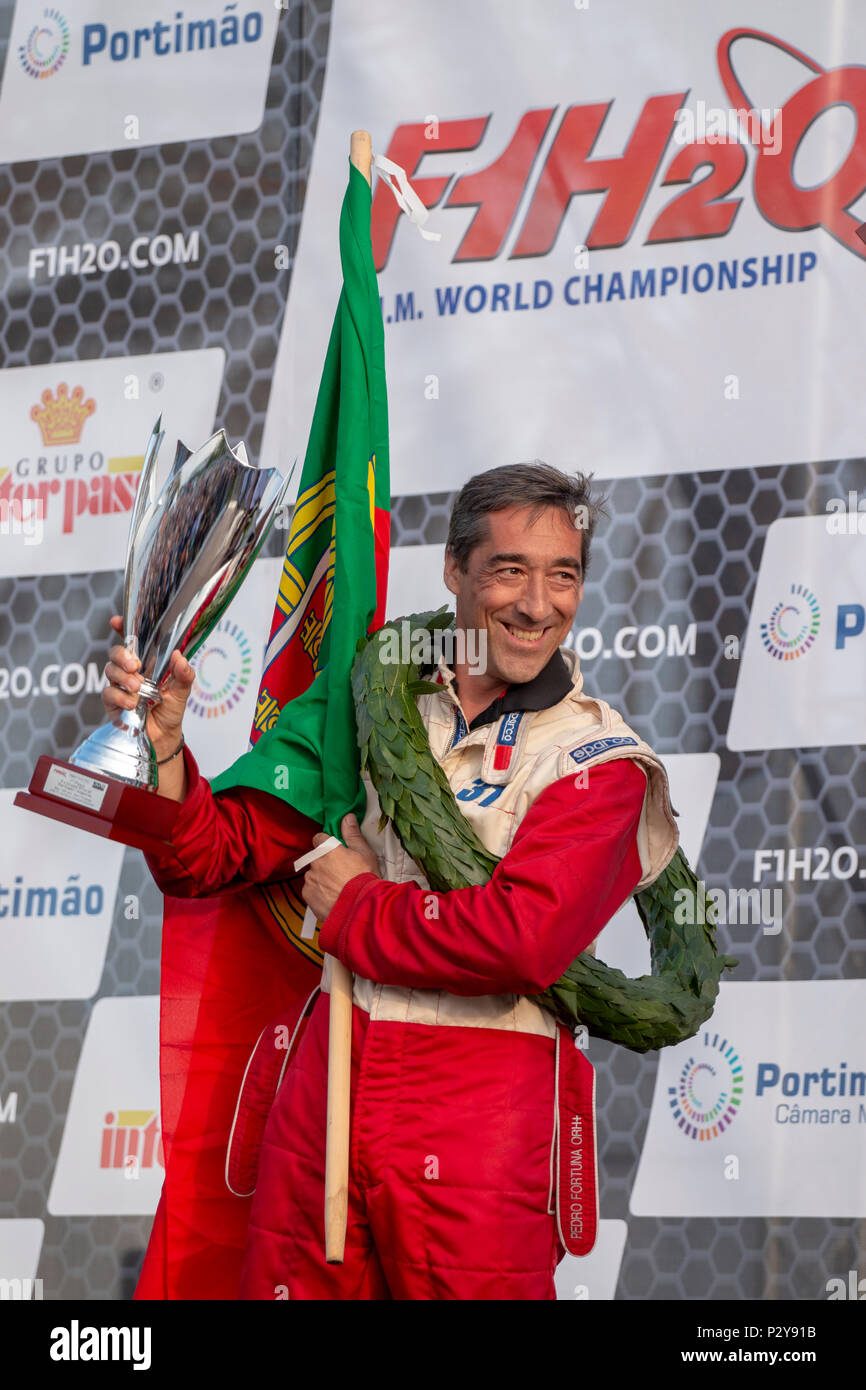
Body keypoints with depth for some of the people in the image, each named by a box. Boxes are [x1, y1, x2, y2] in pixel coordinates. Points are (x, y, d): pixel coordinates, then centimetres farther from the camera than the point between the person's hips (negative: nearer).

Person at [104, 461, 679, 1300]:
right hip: (324, 1083, 5)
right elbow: (214, 855, 12)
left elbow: (521, 940, -19)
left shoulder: (598, 759, -4)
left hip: (479, 1124, -4)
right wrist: (163, 747, -7)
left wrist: (354, 907, -6)